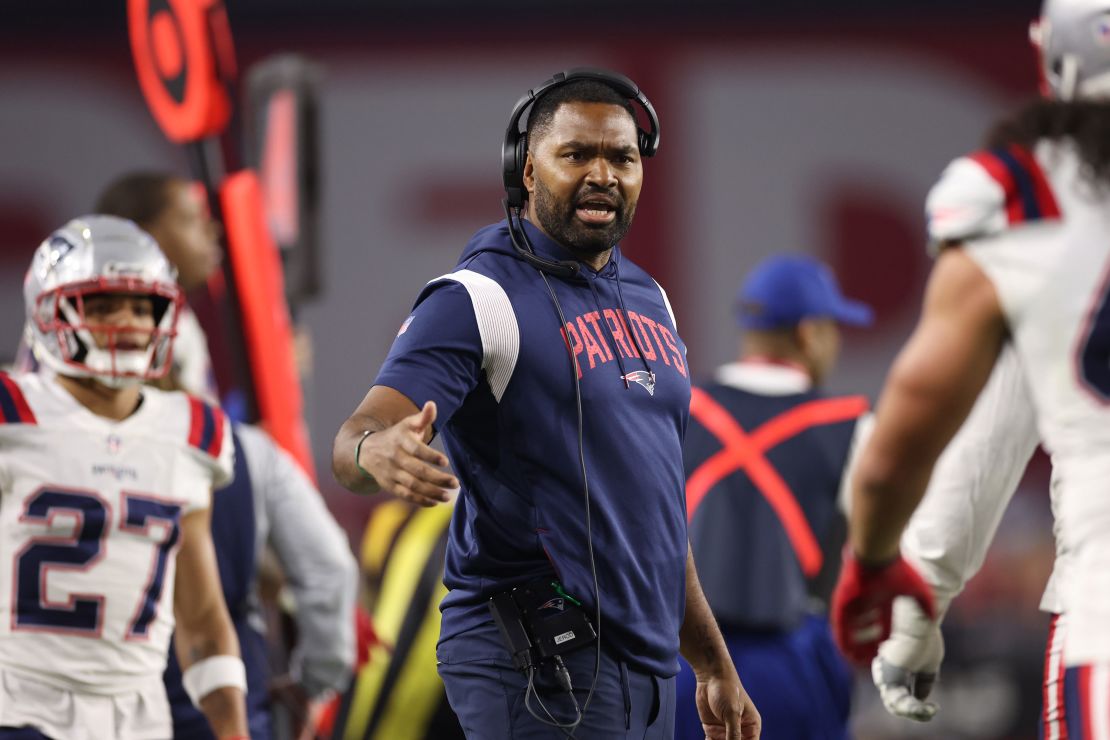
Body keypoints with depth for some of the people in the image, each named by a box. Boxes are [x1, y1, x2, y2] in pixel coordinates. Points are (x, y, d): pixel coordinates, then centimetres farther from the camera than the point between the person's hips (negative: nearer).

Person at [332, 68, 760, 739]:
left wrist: (713, 666, 24)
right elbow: (361, 437, -20)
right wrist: (378, 451, -45)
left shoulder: (647, 300, 18)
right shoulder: (479, 298, -7)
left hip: (648, 666, 8)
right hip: (539, 669, -8)